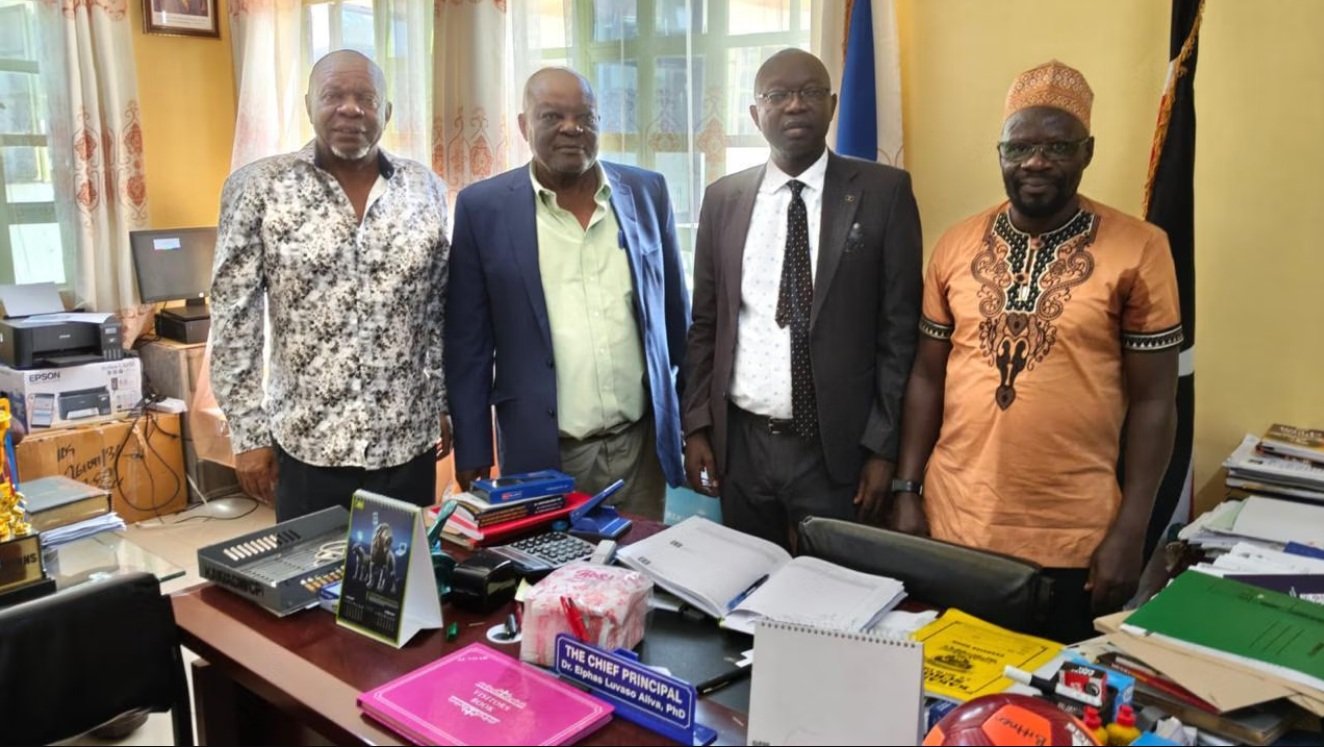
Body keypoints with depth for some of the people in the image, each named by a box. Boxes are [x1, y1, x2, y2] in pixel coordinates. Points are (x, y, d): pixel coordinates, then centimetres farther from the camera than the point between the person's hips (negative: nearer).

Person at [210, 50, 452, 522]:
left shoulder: (425, 189, 3)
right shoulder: (259, 188, -4)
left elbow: (444, 308, 8)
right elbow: (234, 319, -3)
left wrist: (445, 403, 7)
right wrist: (248, 433, -4)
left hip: (407, 441, 2)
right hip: (307, 444, -2)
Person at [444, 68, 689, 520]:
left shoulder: (646, 192, 3)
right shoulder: (484, 207, -4)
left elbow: (676, 314, 9)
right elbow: (468, 342, -2)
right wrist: (473, 453, -2)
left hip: (642, 443, 2)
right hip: (542, 453, -2)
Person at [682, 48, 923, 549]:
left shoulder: (883, 192, -4)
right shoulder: (723, 199, 5)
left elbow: (900, 328, -5)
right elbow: (705, 323, 8)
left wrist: (883, 446, -7)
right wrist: (697, 426, 3)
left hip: (838, 447, -2)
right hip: (740, 442, 3)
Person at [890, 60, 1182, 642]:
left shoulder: (1139, 250, -6)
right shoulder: (956, 244, 3)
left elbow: (1153, 400, -4)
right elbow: (928, 377, 7)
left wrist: (1131, 530, -7)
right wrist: (908, 492, 3)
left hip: (1072, 539, -2)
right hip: (952, 523, 3)